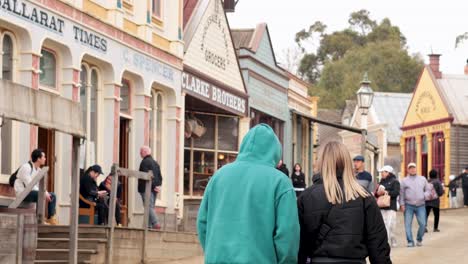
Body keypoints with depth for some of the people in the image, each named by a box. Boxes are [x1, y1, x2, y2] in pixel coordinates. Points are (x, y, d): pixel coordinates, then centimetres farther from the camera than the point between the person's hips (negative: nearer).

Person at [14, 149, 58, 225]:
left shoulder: (38, 170, 12)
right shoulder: (26, 167, -17)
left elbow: (40, 185, 13)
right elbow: (29, 185, -23)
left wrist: (46, 193, -9)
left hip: (31, 192, 9)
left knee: (53, 196, -2)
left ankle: (51, 218, -6)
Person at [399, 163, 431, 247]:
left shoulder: (422, 179, 14)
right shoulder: (404, 181, 8)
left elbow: (427, 190, 16)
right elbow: (401, 193, 6)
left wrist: (424, 196, -5)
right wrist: (402, 204, -3)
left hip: (421, 205, 1)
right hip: (409, 206, -1)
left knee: (423, 224, -5)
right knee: (408, 224, -6)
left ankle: (419, 240, 14)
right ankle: (410, 241, 1)